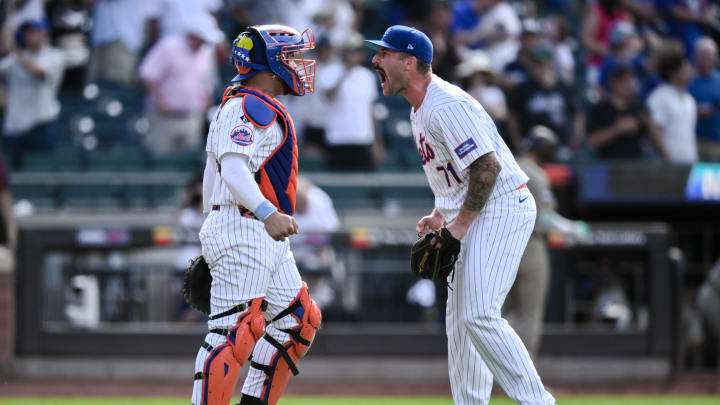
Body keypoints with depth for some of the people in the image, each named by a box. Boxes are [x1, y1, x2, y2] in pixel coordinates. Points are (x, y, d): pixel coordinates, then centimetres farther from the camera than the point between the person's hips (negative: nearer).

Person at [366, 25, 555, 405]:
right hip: (471, 217, 11)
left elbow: (487, 166, -24)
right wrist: (439, 215, 14)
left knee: (479, 315, -19)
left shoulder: (447, 106, -20)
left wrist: (459, 225, -19)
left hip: (502, 209, -11)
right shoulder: (420, 110, 14)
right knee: (459, 319, 10)